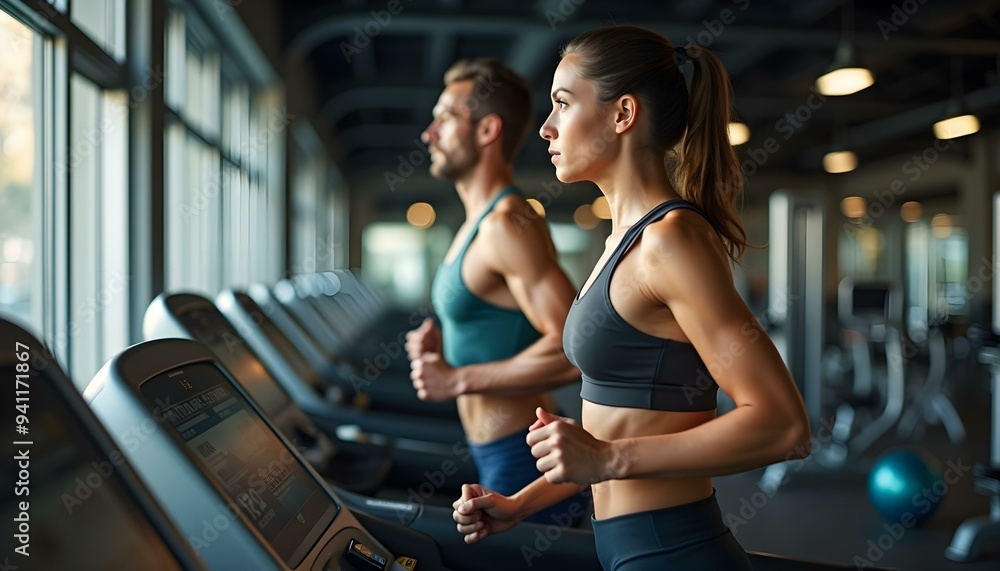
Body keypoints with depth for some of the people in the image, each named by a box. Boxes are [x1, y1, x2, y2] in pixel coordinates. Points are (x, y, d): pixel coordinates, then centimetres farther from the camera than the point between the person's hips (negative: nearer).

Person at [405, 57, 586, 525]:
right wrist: (444, 346, 5)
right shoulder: (479, 225, 11)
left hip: (520, 465, -9)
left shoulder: (507, 225, -19)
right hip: (494, 456, 9)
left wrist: (459, 380, -21)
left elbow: (572, 350, -28)